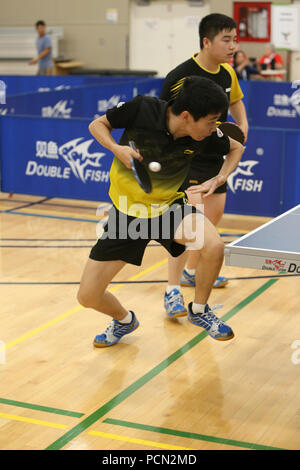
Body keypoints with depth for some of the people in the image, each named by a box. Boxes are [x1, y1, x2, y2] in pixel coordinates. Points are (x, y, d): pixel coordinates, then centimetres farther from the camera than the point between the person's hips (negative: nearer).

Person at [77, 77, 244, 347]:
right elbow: (97, 125, -6)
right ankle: (124, 320, 32)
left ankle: (199, 311, -1)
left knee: (214, 245, -30)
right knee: (88, 297, -4)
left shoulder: (205, 135, -16)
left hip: (169, 205, 1)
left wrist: (223, 176, -14)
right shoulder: (142, 109, -23)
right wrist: (117, 148, -25)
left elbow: (236, 147, 6)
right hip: (126, 211, 0)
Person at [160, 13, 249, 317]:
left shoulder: (228, 73, 0)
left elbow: (235, 100, 20)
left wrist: (242, 125, 2)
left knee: (214, 214, 19)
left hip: (215, 158, 8)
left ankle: (191, 272, 41)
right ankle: (172, 291, -12)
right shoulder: (181, 77, -21)